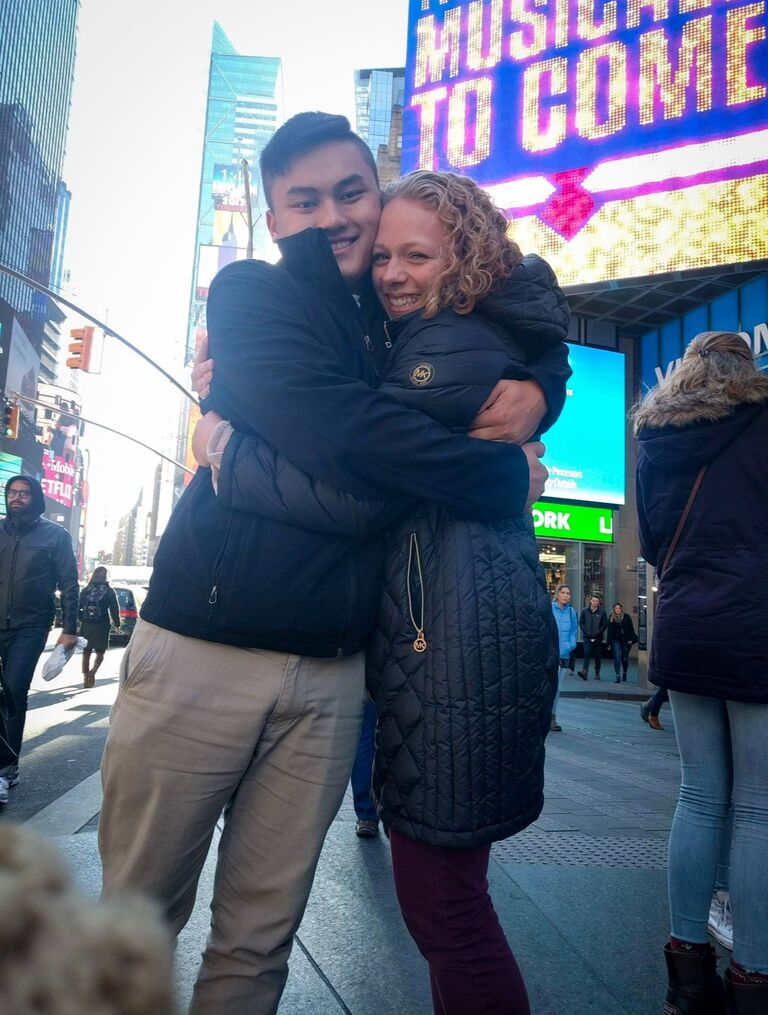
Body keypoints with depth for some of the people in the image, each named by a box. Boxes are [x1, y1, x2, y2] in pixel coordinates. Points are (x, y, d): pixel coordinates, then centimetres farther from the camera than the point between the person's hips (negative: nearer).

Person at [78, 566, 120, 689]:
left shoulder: (86, 590, 6)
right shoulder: (109, 591, -2)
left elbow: (78, 607, 4)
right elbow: (114, 609, -5)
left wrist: (81, 620, 16)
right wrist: (117, 624, 5)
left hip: (86, 625, 3)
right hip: (102, 625, -2)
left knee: (86, 652, 12)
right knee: (100, 652, 9)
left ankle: (86, 678, 14)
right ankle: (93, 672, -15)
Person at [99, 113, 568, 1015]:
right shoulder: (252, 293, 0)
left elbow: (541, 356, 24)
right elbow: (335, 430, -17)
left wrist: (535, 392, -1)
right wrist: (504, 476, -8)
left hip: (330, 672, 4)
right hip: (203, 646, -3)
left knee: (261, 932, 12)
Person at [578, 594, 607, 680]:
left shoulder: (602, 612, 2)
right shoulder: (585, 611, 4)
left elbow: (605, 624, 3)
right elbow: (581, 622, 8)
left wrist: (598, 633, -6)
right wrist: (585, 631, -4)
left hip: (597, 637, 0)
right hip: (587, 637, 0)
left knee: (597, 655, 7)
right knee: (587, 654, -13)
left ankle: (597, 673, 18)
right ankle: (585, 671, -20)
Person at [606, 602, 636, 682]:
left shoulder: (626, 617, 1)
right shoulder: (611, 618, 4)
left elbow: (631, 629, 1)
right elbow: (609, 631, 3)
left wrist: (632, 639, -7)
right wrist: (609, 643, -1)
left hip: (626, 641, 0)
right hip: (616, 640, 0)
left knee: (625, 659, 6)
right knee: (617, 658, -9)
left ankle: (624, 673, 31)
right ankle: (618, 676, -7)